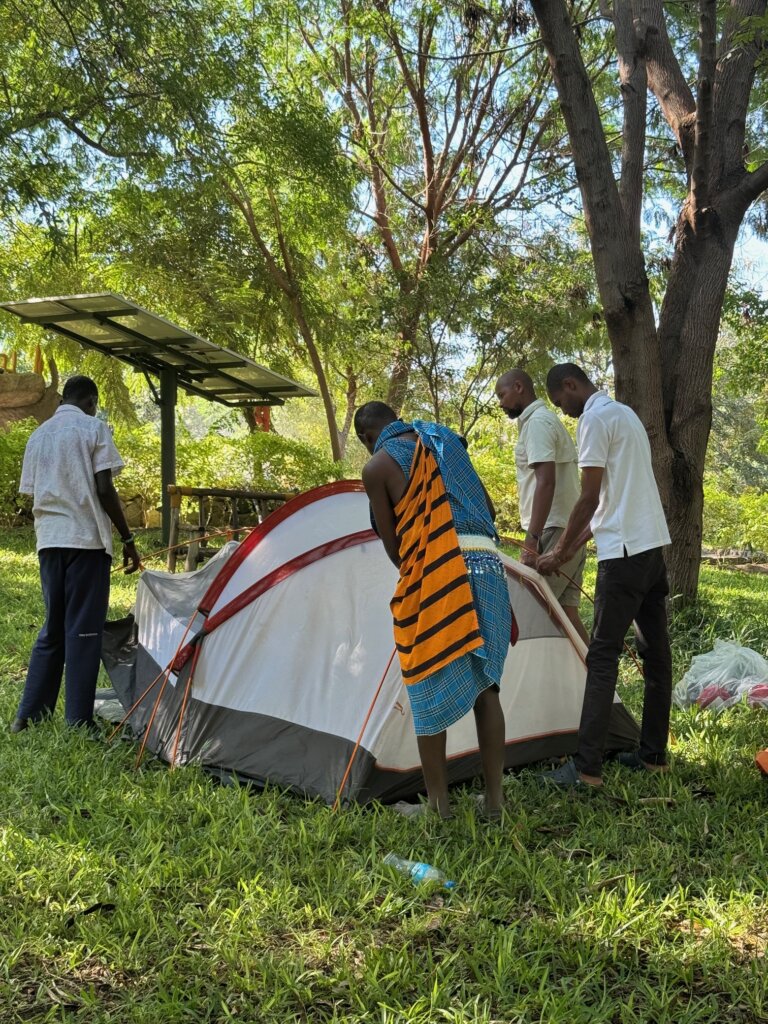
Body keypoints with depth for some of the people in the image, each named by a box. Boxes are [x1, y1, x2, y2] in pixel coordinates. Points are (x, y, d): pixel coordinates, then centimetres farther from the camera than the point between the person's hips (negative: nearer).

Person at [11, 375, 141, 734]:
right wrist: (127, 538, -4)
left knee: (53, 627, 15)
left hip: (48, 540, 6)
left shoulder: (38, 435, 15)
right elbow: (104, 490, -10)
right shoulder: (93, 428, -2)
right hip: (86, 538, -6)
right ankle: (78, 723, -2)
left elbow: (33, 494, 14)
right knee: (84, 630, -3)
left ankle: (28, 715, 16)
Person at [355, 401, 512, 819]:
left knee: (430, 694, 7)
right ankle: (494, 797, 16)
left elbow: (392, 545, 6)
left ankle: (438, 803, 13)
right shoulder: (446, 444, 20)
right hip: (489, 567, 5)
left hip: (435, 579, -5)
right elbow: (489, 510, 22)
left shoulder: (377, 467, 5)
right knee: (485, 686, 13)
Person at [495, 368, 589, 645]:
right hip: (573, 532, 10)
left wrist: (531, 540, -24)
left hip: (554, 532, -10)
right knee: (567, 612, 8)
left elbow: (546, 482, -20)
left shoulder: (537, 422, -10)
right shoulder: (550, 420, 21)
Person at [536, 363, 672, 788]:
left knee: (602, 656, -8)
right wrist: (569, 548, 20)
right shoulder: (626, 414, 20)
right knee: (655, 651, 12)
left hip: (624, 552, -10)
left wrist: (559, 553, 0)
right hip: (654, 546, 10)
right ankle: (654, 754, 21)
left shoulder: (594, 419, -10)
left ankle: (587, 767, -7)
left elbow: (589, 500, -12)